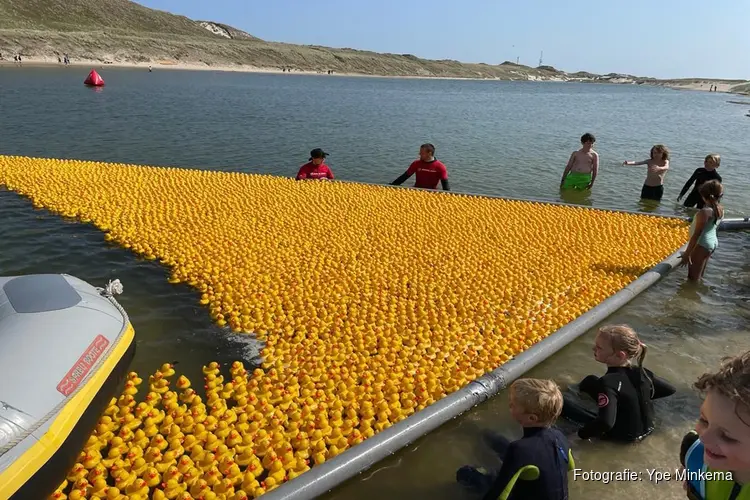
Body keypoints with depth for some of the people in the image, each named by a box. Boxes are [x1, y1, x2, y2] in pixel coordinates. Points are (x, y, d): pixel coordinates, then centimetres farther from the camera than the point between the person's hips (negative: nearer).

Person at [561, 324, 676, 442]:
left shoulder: (609, 382, -34)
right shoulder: (641, 372, -13)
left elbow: (605, 423, -44)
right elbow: (669, 389, 3)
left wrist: (583, 433, -28)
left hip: (621, 435, -6)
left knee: (565, 399, -8)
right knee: (590, 381, 18)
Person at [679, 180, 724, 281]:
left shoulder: (705, 212, -24)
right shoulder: (720, 210, 1)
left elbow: (696, 235, -22)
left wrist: (687, 253, -18)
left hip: (702, 245, -9)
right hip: (713, 242, 9)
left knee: (692, 278, 3)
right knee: (699, 277, 23)